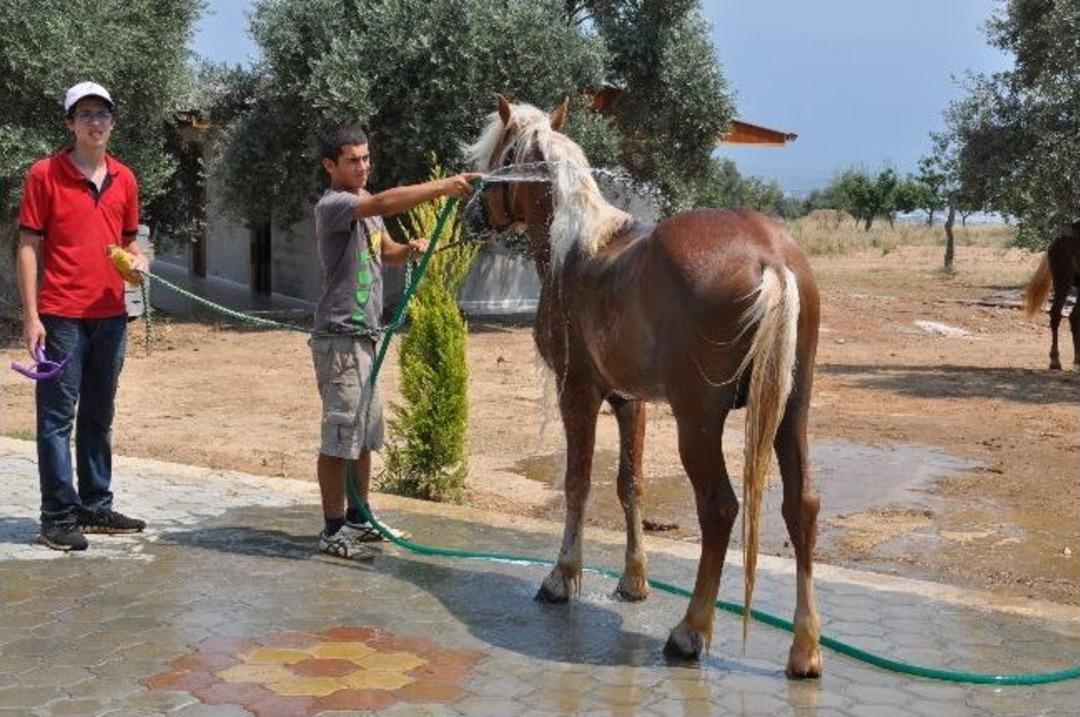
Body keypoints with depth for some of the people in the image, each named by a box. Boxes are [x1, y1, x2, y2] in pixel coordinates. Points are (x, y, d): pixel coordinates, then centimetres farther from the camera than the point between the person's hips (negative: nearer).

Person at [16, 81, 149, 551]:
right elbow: (29, 246, -4)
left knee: (99, 418, 13)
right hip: (61, 315, -5)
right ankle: (58, 518, 4)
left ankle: (96, 507, 24)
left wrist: (136, 259, -2)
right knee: (57, 417, -1)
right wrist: (30, 315, -10)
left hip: (110, 314, 5)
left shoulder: (124, 179, 11)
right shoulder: (45, 174, -3)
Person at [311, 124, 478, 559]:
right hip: (339, 337, -10)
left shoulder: (363, 205, 16)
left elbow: (386, 254, 21)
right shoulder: (332, 206, -14)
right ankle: (333, 531, 2)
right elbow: (386, 202, -31)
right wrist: (444, 186, -36)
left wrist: (409, 249, -2)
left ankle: (359, 518, 27)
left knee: (365, 433, 16)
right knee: (339, 435, -5)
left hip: (364, 335, 10)